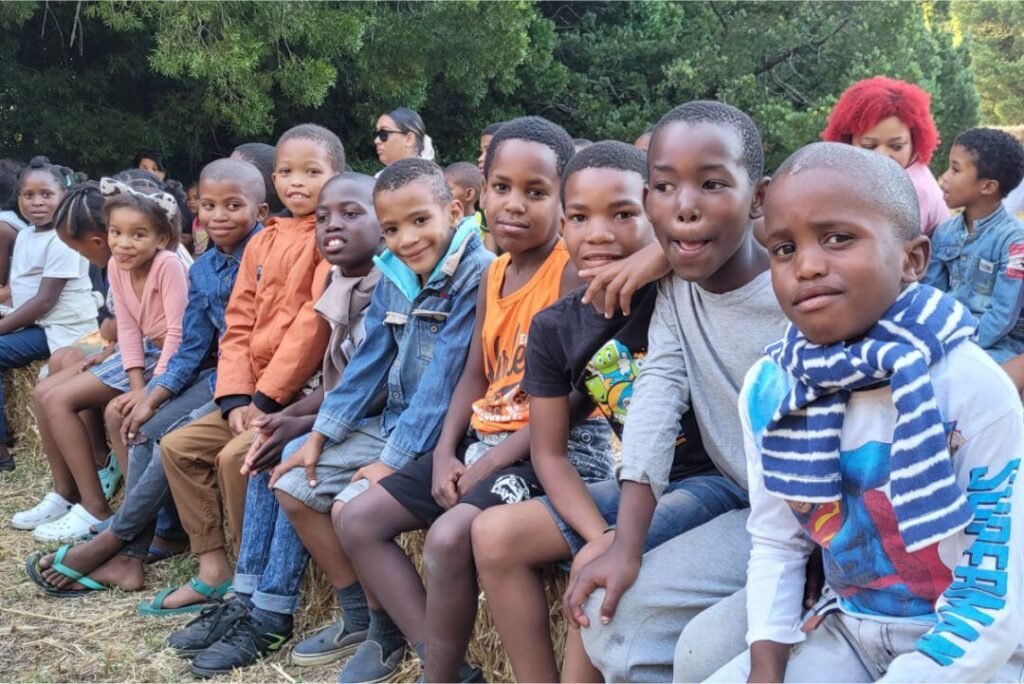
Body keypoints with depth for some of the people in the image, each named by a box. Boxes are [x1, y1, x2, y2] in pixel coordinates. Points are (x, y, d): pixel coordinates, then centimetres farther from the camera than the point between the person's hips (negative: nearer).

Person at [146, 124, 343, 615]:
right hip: (257, 395, 9)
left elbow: (316, 321, -19)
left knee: (236, 455, -24)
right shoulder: (263, 242, 14)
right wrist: (237, 398, -4)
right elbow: (239, 325, 10)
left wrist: (267, 397, -17)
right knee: (178, 445, 5)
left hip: (306, 391, -9)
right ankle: (213, 572, 9)